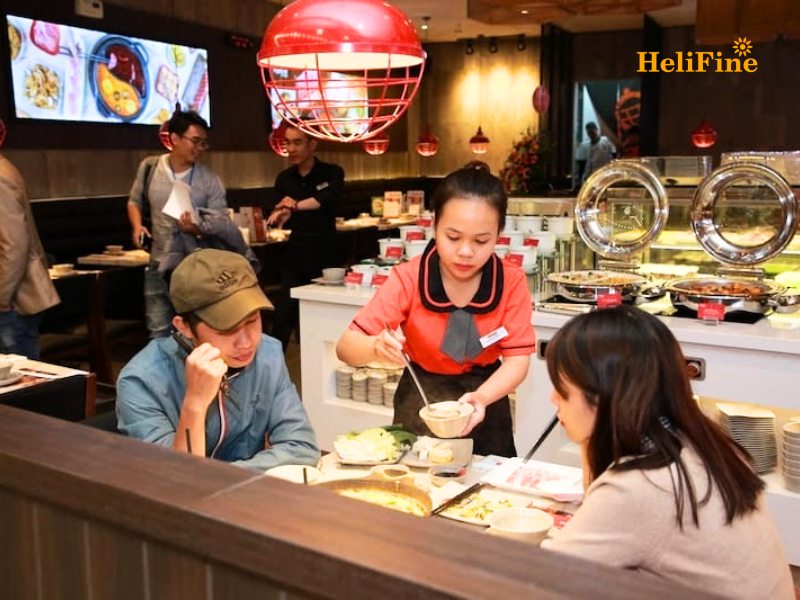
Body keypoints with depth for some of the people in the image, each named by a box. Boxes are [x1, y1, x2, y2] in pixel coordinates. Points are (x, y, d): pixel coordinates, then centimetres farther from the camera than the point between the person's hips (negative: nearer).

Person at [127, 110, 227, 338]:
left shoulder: (209, 179, -8)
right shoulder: (149, 167, -1)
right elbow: (135, 201, 15)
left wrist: (197, 229, -27)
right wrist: (137, 226, -5)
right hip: (159, 265, 3)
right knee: (158, 334, 13)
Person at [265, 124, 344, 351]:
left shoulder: (331, 173, -2)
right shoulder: (284, 179, 9)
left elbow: (329, 198, -23)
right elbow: (275, 220, 9)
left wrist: (295, 206, -35)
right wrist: (281, 215, -15)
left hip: (325, 258, -3)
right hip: (294, 258, 3)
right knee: (284, 319, -1)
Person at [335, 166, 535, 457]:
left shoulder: (511, 282, -15)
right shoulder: (408, 279, -18)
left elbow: (517, 358, -16)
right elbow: (346, 347, -19)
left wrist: (481, 397, -35)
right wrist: (377, 347, -42)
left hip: (486, 403, 1)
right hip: (419, 404, 0)